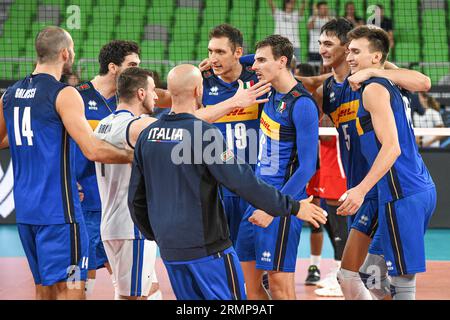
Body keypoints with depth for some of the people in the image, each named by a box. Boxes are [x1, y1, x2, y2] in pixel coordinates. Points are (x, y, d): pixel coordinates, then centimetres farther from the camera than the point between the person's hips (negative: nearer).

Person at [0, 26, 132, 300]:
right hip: (57, 208, -7)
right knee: (70, 288, -7)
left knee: (44, 286, 16)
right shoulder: (64, 94, -11)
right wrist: (132, 156, -3)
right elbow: (93, 150, -18)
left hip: (25, 206, 8)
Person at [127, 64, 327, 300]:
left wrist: (152, 233, 26)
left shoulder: (147, 135, 4)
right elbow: (243, 182, -17)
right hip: (207, 247, -6)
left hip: (169, 250, 6)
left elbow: (136, 198, 10)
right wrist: (293, 208, -9)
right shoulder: (204, 134, -15)